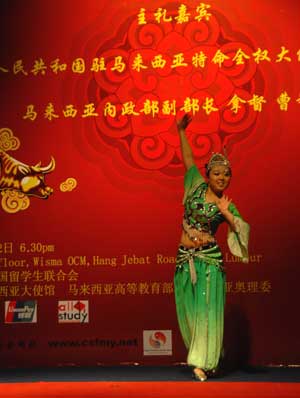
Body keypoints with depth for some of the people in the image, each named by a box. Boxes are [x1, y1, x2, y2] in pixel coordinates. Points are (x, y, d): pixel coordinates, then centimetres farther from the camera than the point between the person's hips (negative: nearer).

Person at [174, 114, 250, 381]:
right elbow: (188, 158, 12)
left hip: (209, 258, -2)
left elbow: (243, 229, -10)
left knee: (207, 309, -5)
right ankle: (201, 357, 21)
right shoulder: (197, 186, 6)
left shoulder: (227, 205, 1)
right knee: (189, 310, 6)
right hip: (185, 258, 3)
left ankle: (203, 362, 3)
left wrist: (225, 213, -16)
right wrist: (181, 131, 14)